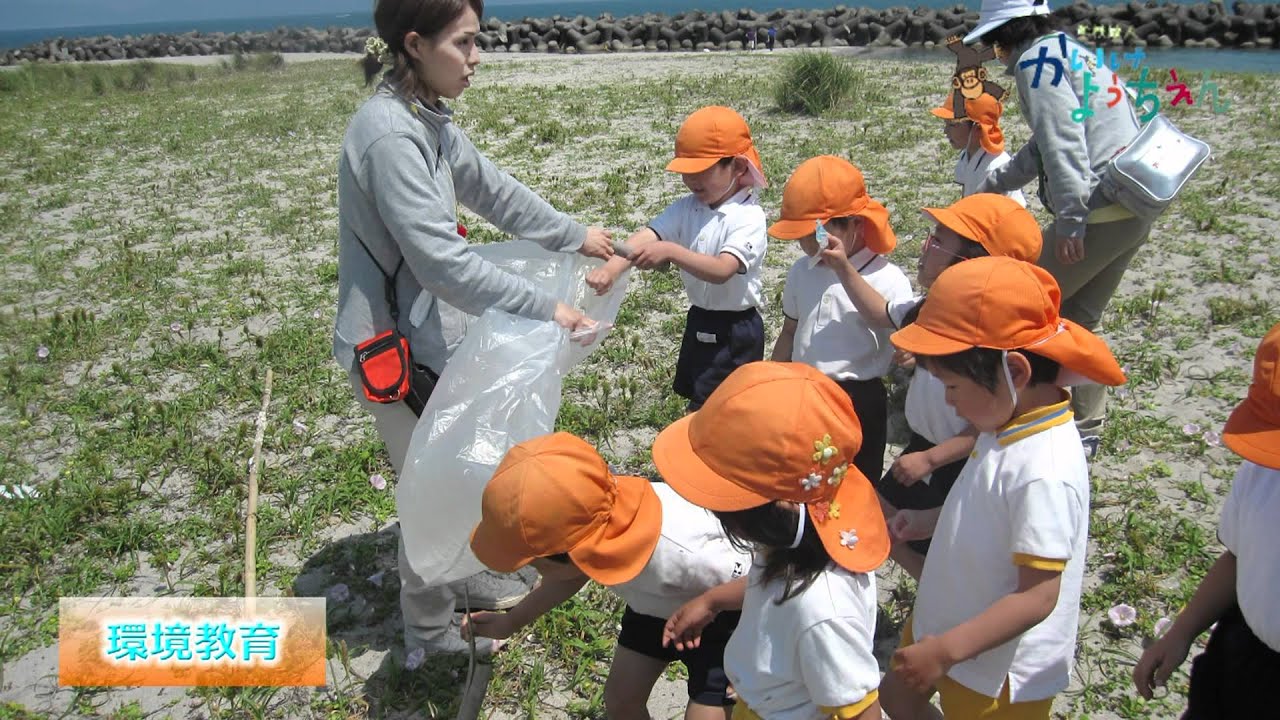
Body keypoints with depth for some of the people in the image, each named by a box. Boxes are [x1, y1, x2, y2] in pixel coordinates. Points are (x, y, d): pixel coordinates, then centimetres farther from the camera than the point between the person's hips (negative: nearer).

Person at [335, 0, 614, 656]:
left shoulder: (427, 121, 3)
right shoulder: (389, 136, -27)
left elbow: (491, 190, 15)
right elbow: (443, 263, -31)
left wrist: (575, 237, 17)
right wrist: (543, 309, -26)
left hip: (427, 333, 9)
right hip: (392, 350, -9)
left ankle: (470, 575, 47)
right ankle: (430, 629, 31)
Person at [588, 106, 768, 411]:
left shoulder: (748, 217, -19)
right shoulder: (687, 208, 0)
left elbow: (722, 270, -33)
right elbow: (647, 236, -16)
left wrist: (670, 251, -45)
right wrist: (613, 266, -34)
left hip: (735, 332, -7)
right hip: (699, 322, 7)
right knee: (696, 401, 21)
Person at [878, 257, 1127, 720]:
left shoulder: (1044, 472, -33)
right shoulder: (1009, 427, -6)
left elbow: (1038, 597, -31)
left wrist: (947, 649, -31)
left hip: (999, 668, -8)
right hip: (945, 622, 8)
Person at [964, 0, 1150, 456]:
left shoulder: (1037, 60, -8)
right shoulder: (1071, 51, 23)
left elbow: (1064, 143, -20)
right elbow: (1045, 145, 29)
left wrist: (1069, 221, -23)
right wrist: (992, 187, 36)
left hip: (1098, 211, -10)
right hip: (1135, 210, 10)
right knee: (1079, 319, 18)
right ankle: (1086, 429, 27)